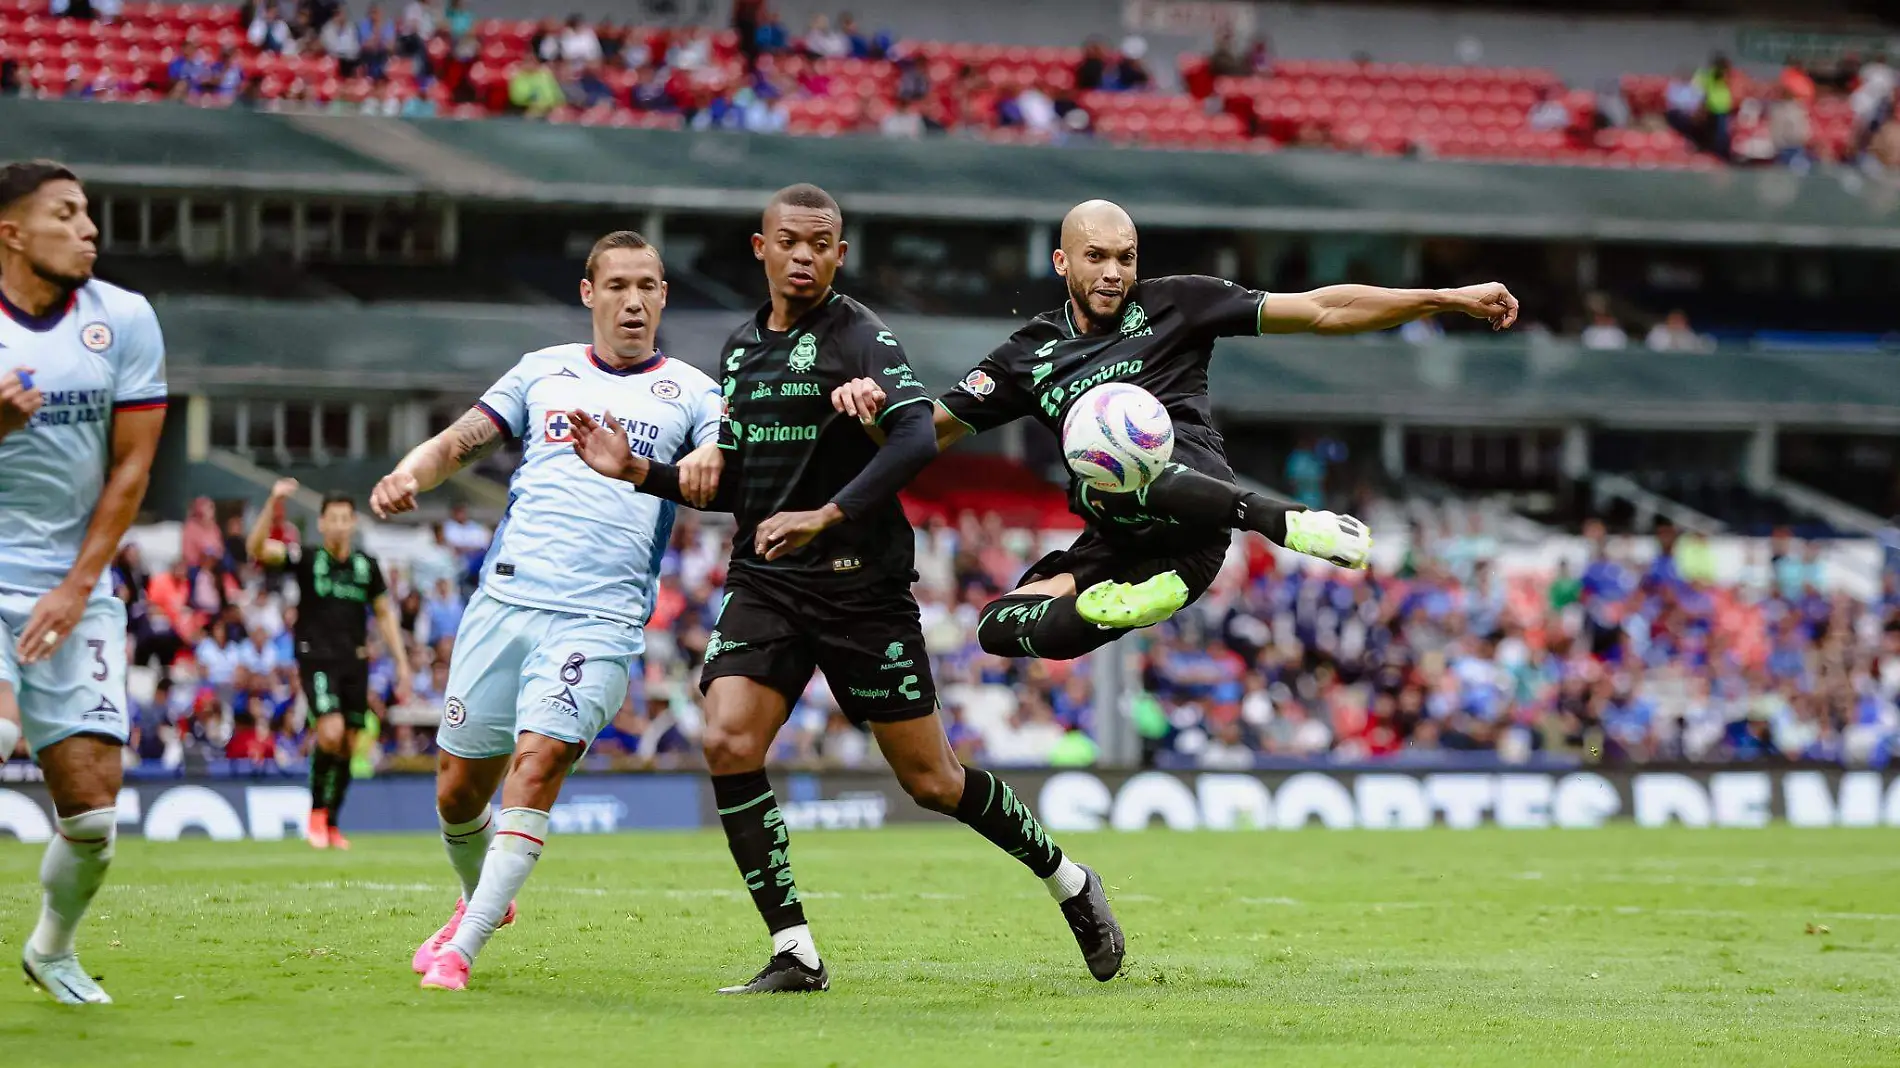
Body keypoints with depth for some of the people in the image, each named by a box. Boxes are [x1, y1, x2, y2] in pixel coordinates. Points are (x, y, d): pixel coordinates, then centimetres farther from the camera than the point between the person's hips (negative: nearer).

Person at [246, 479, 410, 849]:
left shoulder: (367, 565, 9)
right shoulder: (307, 559, -2)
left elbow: (384, 613, 17)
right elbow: (256, 548, -16)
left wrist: (401, 660, 11)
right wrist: (273, 503, -29)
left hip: (355, 662, 4)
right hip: (317, 659, -4)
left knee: (348, 746, 4)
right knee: (331, 732, -22)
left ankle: (332, 824, 16)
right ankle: (316, 811, -3)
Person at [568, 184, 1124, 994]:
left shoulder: (859, 336, -8)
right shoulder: (740, 349, 13)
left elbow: (917, 437, -25)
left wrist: (827, 516, -32)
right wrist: (639, 473, 7)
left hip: (860, 584, -5)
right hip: (763, 583, 5)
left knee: (929, 779, 1)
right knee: (728, 744, -16)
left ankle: (1069, 882, 25)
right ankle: (794, 954, -8)